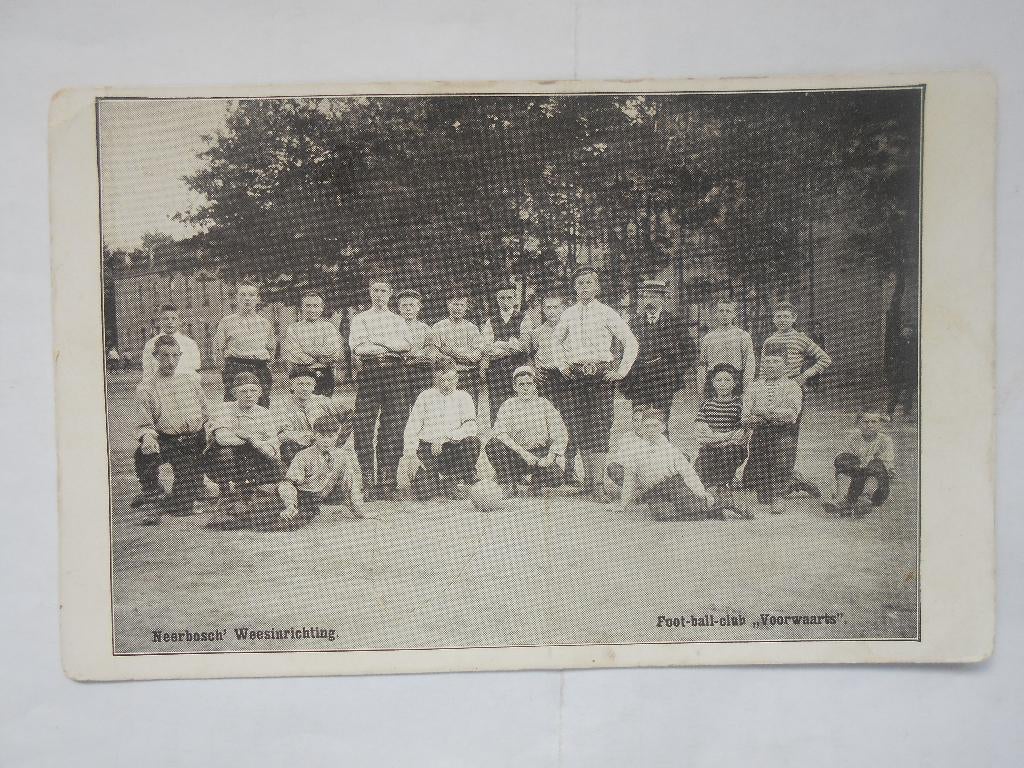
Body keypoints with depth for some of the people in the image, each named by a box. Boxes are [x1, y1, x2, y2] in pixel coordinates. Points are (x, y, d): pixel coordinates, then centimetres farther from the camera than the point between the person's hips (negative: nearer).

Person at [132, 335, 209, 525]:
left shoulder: (191, 377, 7)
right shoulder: (146, 386, -1)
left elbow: (205, 409, 16)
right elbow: (145, 423, -4)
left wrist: (209, 433, 9)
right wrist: (147, 436, -26)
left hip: (195, 441, 1)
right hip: (166, 440, -1)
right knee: (144, 452, -39)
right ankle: (152, 503, -17)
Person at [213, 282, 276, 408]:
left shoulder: (264, 323, 13)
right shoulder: (227, 322, 4)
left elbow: (271, 347, 23)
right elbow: (217, 348, 6)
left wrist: (265, 365, 11)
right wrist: (225, 368, -1)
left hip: (260, 369, 3)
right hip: (235, 369, -3)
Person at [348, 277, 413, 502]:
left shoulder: (398, 320, 20)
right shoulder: (360, 319, 11)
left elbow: (407, 344, 2)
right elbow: (358, 348, -4)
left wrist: (378, 342, -7)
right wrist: (391, 347, -4)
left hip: (395, 373, 2)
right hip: (368, 372, -2)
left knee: (393, 427, -2)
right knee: (364, 428, -9)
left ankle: (387, 483, 2)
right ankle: (368, 482, -5)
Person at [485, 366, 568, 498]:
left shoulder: (544, 404, 4)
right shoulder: (508, 406, 3)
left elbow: (560, 435, 0)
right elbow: (500, 433, -11)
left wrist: (550, 458, -15)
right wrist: (523, 453, -22)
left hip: (542, 454, 0)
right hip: (517, 454, 1)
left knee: (555, 478, -30)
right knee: (492, 444, -26)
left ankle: (534, 478, 7)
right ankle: (509, 486, -11)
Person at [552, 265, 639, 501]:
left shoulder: (607, 313, 1)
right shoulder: (568, 315, 11)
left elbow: (631, 343, 3)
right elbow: (557, 341, 29)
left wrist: (621, 371, -2)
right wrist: (562, 365, 17)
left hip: (601, 375, -3)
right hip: (575, 375, 3)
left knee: (599, 429, -9)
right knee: (579, 429, 2)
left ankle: (598, 484, -8)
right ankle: (588, 478, 13)